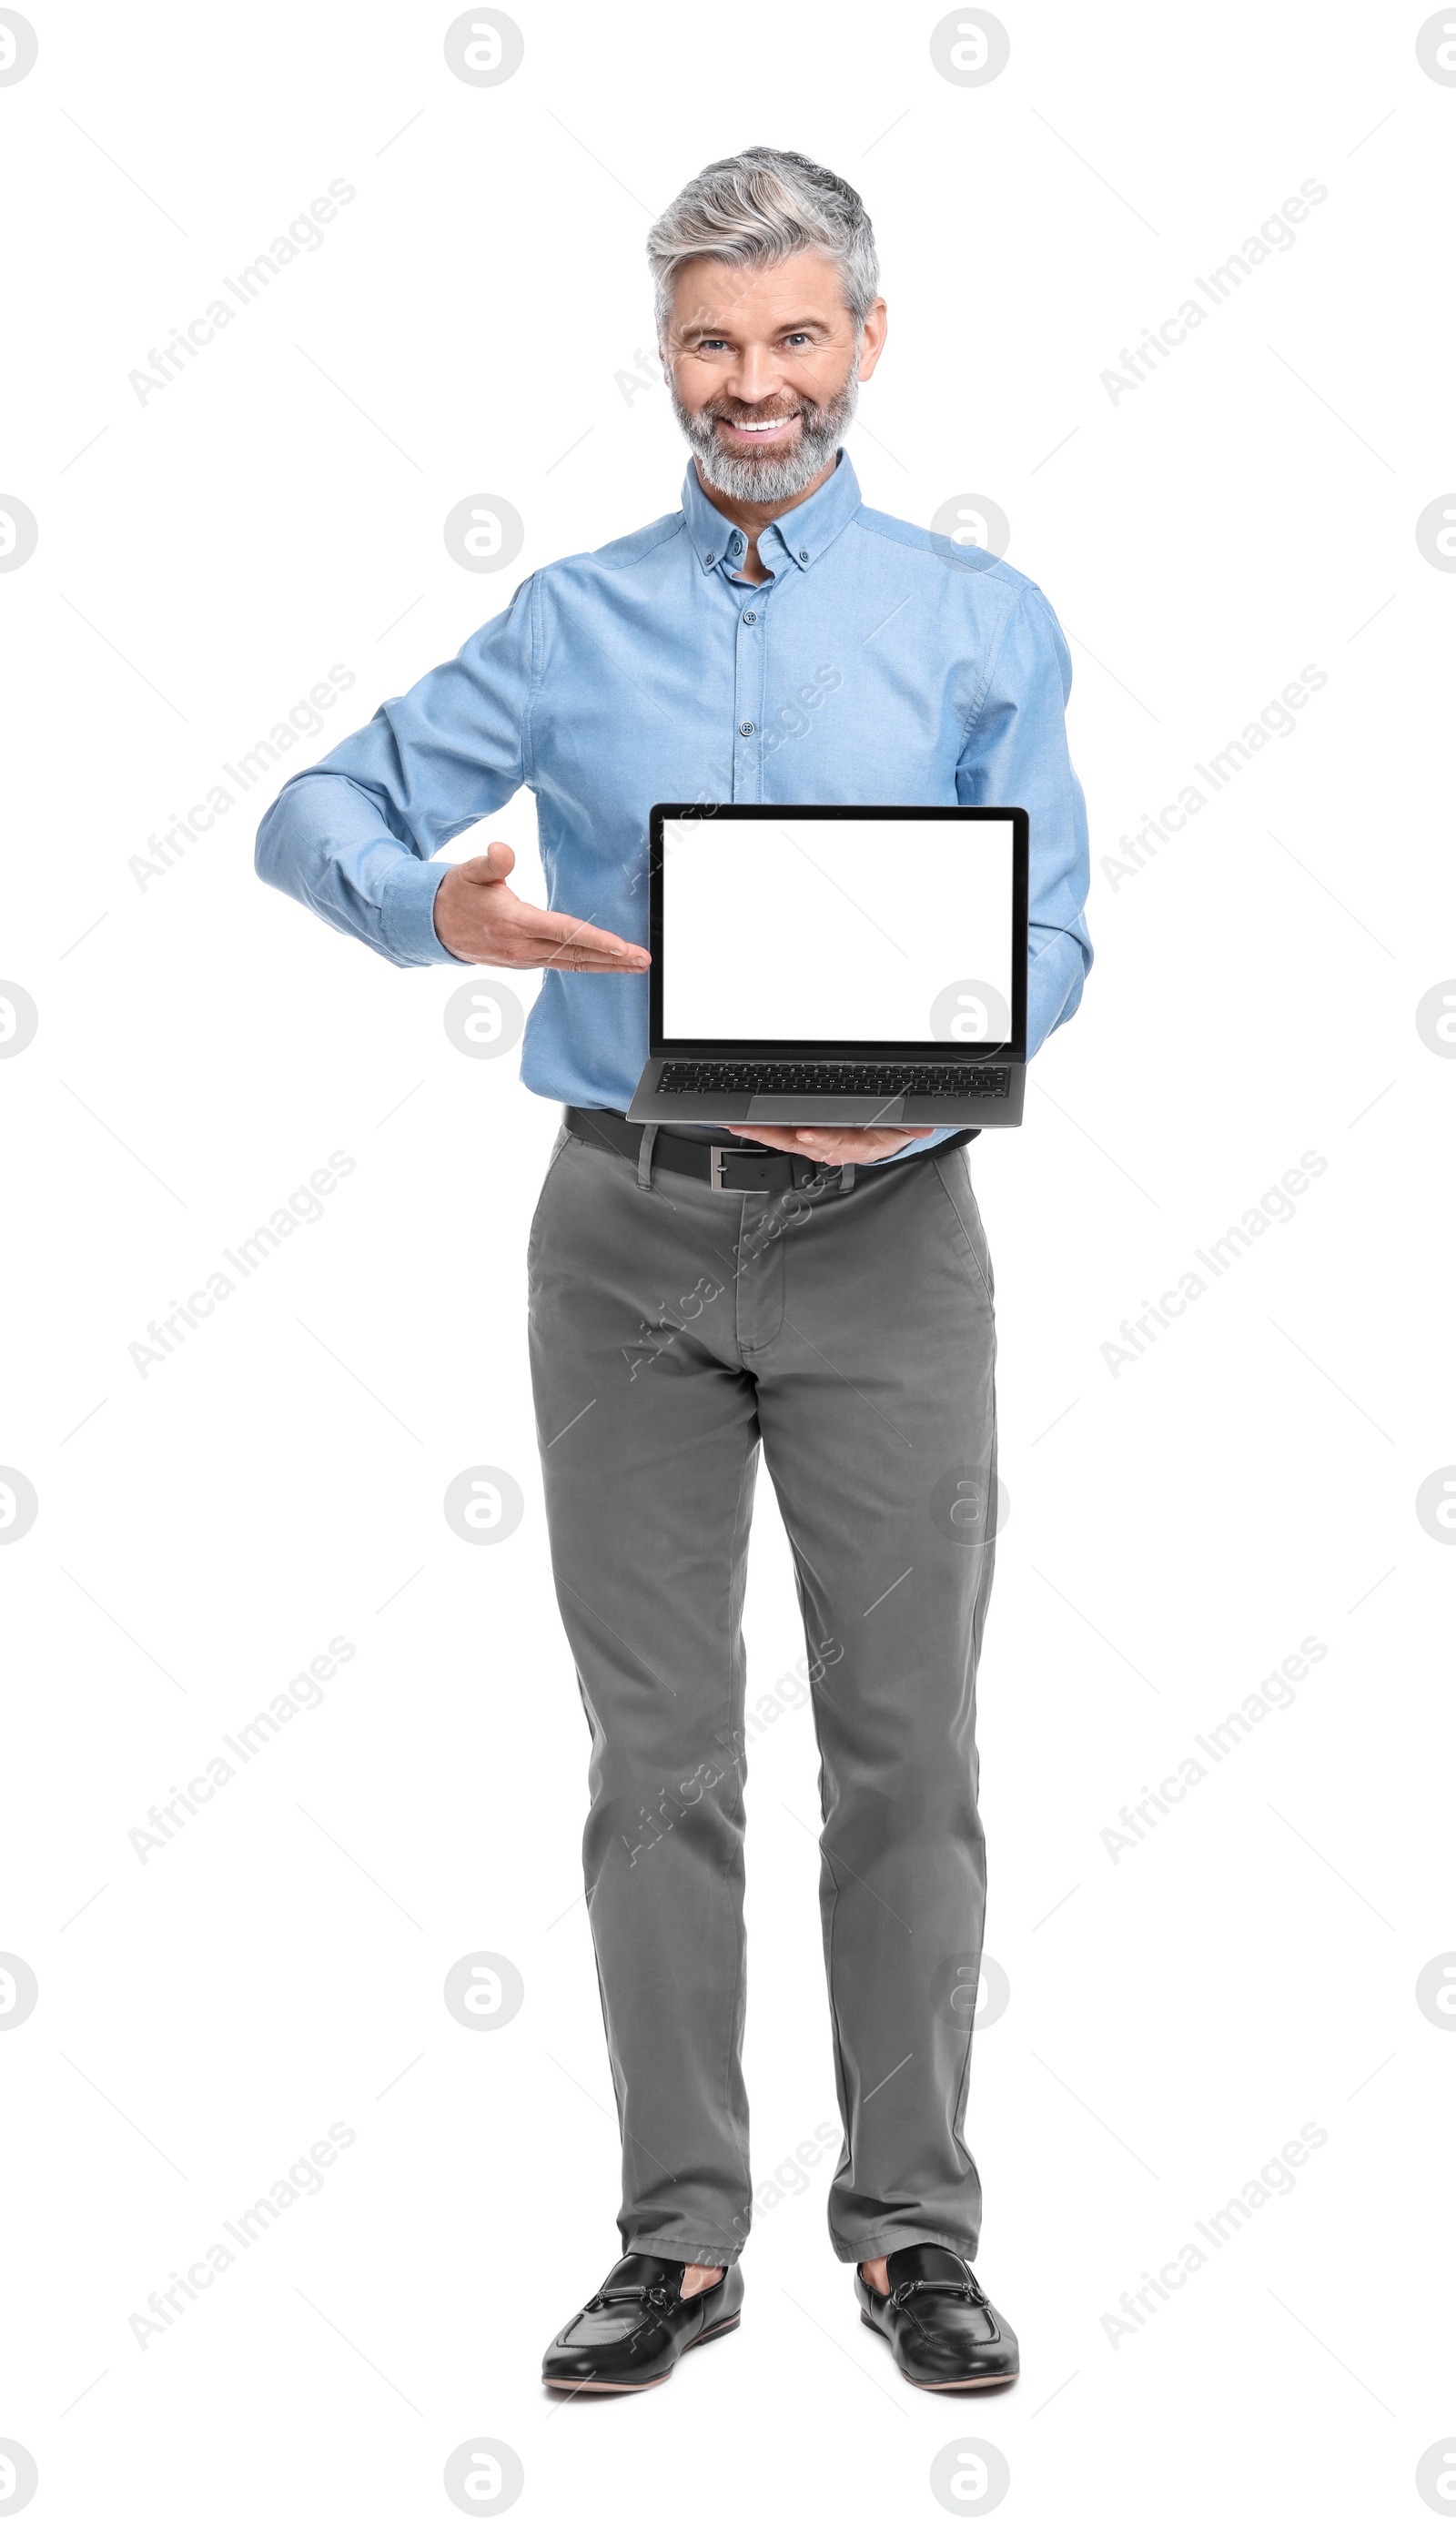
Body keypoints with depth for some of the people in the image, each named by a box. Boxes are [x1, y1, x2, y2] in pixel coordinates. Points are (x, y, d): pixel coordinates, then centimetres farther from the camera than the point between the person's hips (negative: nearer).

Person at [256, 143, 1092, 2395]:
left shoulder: (979, 624, 6)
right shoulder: (574, 624, 9)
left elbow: (1049, 933, 2)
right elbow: (315, 816, 6)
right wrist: (438, 907, -17)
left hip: (879, 1227, -1)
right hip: (628, 1231, 1)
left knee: (905, 1750, 2)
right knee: (660, 1757, 6)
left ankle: (915, 2226, 15)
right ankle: (681, 2234, 16)